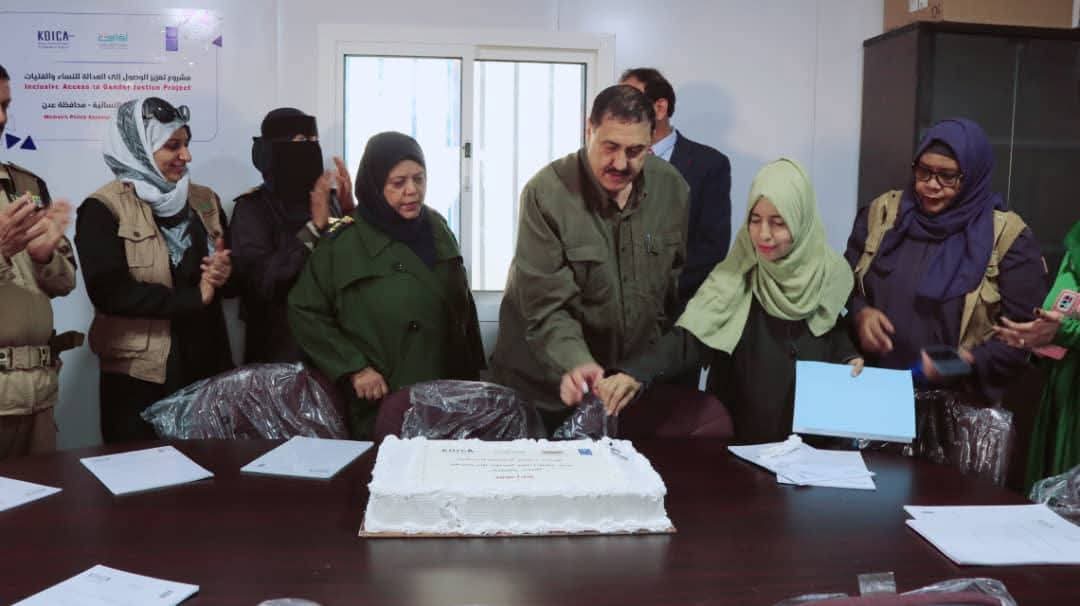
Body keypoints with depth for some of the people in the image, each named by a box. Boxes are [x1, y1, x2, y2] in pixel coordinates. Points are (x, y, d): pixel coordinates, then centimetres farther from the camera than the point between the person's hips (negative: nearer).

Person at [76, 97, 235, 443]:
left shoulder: (204, 201, 10)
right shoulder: (104, 209, -6)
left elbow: (235, 270, 12)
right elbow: (109, 292, -16)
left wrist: (225, 275, -12)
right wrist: (193, 297, -15)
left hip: (208, 365, 5)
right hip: (140, 376, -5)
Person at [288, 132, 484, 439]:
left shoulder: (437, 227, 4)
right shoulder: (345, 242, -11)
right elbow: (305, 311, -8)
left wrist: (472, 373, 12)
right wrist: (353, 367, -14)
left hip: (447, 391, 5)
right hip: (384, 402, -4)